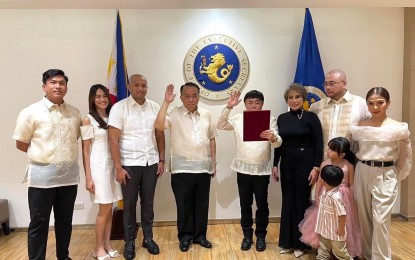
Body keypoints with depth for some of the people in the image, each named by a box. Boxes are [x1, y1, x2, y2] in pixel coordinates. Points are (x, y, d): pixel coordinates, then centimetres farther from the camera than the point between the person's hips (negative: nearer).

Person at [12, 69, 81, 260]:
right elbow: (21, 144, -2)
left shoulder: (74, 113, 7)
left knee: (65, 221, 16)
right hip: (42, 176, -4)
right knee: (39, 223, 7)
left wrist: (64, 155, 7)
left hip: (69, 176, 4)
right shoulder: (31, 112, -6)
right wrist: (43, 154, 3)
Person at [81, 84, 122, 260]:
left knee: (110, 209, 10)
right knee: (105, 209, 0)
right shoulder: (88, 120, -5)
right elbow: (85, 151, -7)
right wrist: (88, 177, -11)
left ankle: (107, 244, 23)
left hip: (112, 165, 5)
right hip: (98, 166, -5)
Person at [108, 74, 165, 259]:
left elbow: (160, 135, 9)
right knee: (130, 203, 9)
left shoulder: (155, 107, 5)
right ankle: (129, 242, 25)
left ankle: (148, 238, 29)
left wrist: (161, 160, 5)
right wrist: (118, 167, -13)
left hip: (151, 163, 3)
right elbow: (113, 139, -10)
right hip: (129, 164, -3)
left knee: (148, 202, 13)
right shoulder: (119, 107, -7)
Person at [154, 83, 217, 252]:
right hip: (182, 168, -3)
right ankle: (185, 236, 25)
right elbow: (159, 126, -23)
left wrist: (214, 162, 11)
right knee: (184, 204, 8)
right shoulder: (174, 113, -5)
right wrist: (166, 102, -21)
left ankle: (200, 235, 29)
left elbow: (212, 139, 13)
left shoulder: (206, 115, 7)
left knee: (202, 203, 13)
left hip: (203, 167, 3)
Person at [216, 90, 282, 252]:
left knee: (262, 204, 8)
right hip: (243, 169, 1)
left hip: (262, 170, -1)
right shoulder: (238, 119, 4)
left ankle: (261, 235, 26)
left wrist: (273, 138, -35)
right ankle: (247, 235, 26)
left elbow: (278, 143, -10)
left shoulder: (270, 120, -2)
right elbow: (220, 126, -3)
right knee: (245, 204, 11)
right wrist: (229, 107, -12)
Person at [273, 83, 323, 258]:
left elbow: (318, 144, -7)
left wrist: (316, 167, -13)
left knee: (302, 201, 5)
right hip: (286, 164, 4)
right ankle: (287, 241, 23)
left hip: (305, 163, -4)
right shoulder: (282, 118, 7)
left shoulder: (311, 117, -5)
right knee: (287, 201, 10)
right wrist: (275, 165, 7)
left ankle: (300, 243, 21)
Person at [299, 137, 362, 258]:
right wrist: (317, 197, 2)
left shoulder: (349, 166, -11)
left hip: (343, 198, -2)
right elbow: (320, 181, 3)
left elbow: (351, 185, -4)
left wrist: (352, 200, -5)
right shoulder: (324, 164, -4)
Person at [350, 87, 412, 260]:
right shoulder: (358, 127, 1)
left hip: (385, 175, -3)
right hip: (362, 174, 3)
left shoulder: (398, 128, -5)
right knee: (364, 219, 12)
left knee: (380, 220, -4)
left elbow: (405, 158, 3)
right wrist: (363, 167, 9)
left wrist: (396, 177, 3)